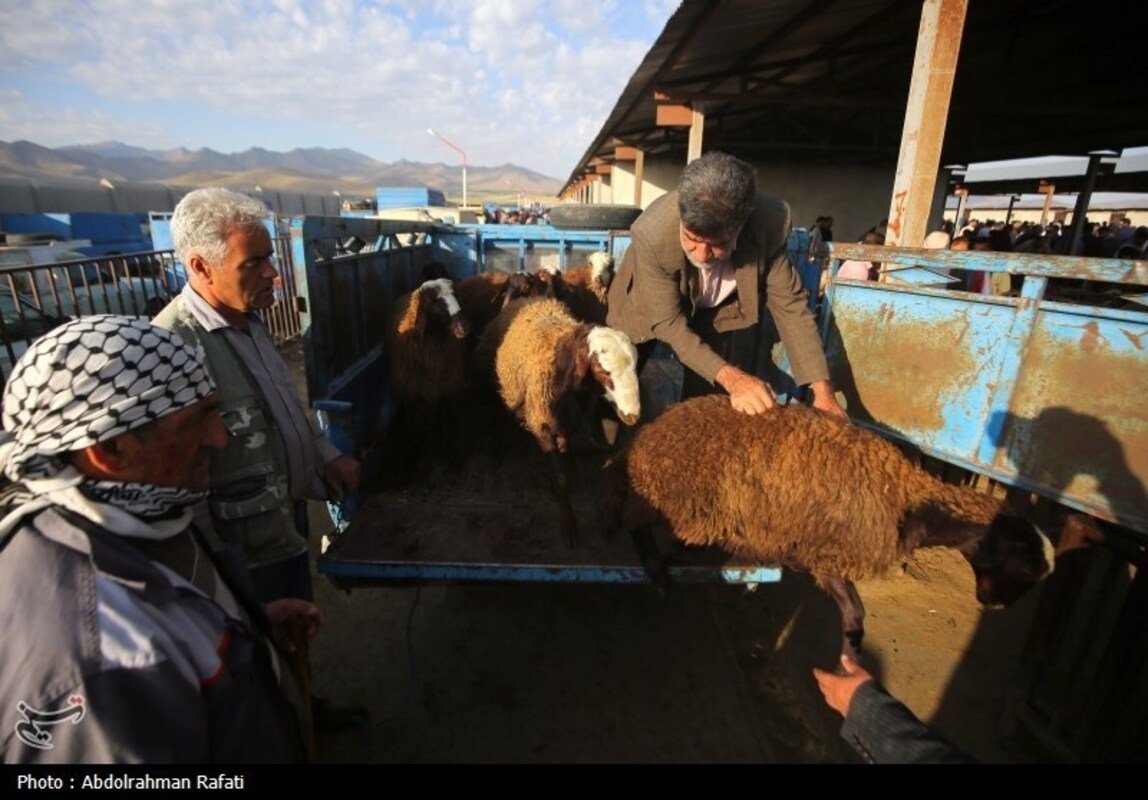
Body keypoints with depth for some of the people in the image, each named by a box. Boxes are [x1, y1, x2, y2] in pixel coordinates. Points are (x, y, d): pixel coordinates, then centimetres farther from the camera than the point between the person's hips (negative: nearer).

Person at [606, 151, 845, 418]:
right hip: (650, 308, -1)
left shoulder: (769, 225, -32)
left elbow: (790, 305, -21)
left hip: (710, 311, 2)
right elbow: (668, 321, -31)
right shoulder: (652, 234, -39)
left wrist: (823, 390, -25)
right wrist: (730, 377, -43)